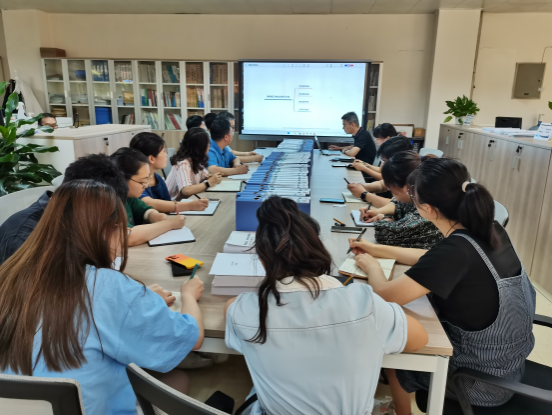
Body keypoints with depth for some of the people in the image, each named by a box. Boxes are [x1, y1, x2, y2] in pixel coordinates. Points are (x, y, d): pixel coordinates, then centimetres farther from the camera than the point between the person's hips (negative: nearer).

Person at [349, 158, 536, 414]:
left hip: (483, 379, -7)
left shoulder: (456, 250, -33)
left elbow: (384, 295, -29)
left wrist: (372, 267, -7)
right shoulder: (490, 230, -8)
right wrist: (377, 250, 8)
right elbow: (434, 260, 7)